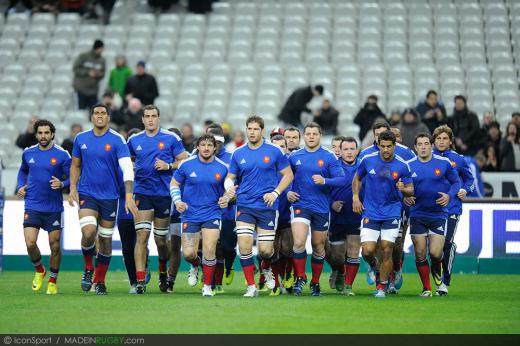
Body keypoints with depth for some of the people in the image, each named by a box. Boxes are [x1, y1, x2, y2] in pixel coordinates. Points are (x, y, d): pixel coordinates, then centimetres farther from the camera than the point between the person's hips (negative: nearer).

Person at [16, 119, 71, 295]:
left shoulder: (62, 155, -5)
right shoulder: (28, 153, 6)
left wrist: (61, 184, -22)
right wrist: (20, 186, 9)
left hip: (54, 208, -2)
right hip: (32, 206, 2)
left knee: (55, 246, 1)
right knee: (30, 244, -11)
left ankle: (52, 281, 20)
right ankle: (39, 270, 18)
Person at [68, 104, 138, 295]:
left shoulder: (117, 140, -8)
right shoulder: (81, 139, 2)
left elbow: (127, 168, -16)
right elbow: (75, 165, 15)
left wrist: (129, 195, -27)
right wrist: (73, 188, 1)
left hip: (109, 197, -1)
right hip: (86, 194, 1)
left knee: (105, 240, 6)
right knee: (88, 232, -21)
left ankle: (99, 281, 23)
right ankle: (88, 268, 5)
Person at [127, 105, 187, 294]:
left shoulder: (171, 138, 0)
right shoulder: (134, 140, 7)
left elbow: (184, 161, 2)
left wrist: (168, 166, -14)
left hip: (164, 193, -1)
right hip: (142, 192, 1)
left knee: (160, 239, 9)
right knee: (142, 236, -11)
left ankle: (163, 273, 34)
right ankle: (140, 280, -13)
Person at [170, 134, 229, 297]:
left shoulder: (222, 167, -1)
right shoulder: (186, 164, -4)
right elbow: (174, 184, 7)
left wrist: (226, 199, -8)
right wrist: (178, 201, -8)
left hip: (212, 214, 0)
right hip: (190, 214, 1)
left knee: (209, 250, -13)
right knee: (188, 253, -4)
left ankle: (207, 286, 4)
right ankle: (195, 266, 34)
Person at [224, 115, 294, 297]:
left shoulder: (274, 151, 0)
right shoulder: (238, 154, 6)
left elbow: (288, 175, 5)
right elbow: (230, 177, 13)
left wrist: (275, 193, -9)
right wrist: (229, 188, -10)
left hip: (267, 206, -1)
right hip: (244, 205, 1)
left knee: (265, 250, -2)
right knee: (244, 246, -11)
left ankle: (266, 269, 33)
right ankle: (251, 286, -1)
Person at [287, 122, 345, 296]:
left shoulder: (329, 157, -1)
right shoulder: (294, 157, 5)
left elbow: (341, 179, -8)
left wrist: (324, 181, -24)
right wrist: (288, 192, 1)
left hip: (322, 208, 0)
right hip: (300, 205, 0)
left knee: (318, 247, 9)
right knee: (299, 242, -18)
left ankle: (315, 282, 26)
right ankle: (300, 277, 0)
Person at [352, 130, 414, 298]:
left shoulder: (402, 165, -6)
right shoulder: (368, 160, -3)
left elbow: (411, 189, 2)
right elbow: (357, 178, 14)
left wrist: (404, 189, -21)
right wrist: (355, 198, 2)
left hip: (392, 213, -1)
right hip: (370, 213, 1)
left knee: (386, 250, -6)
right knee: (367, 251, -10)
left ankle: (382, 286, 10)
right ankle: (373, 265, 27)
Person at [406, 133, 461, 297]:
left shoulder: (444, 163, -2)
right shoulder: (408, 166, 0)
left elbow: (456, 182, 6)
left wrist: (449, 195, -12)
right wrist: (404, 197, -12)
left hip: (439, 214, -1)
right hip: (417, 215, 1)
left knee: (435, 253, -9)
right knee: (420, 254, -2)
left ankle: (439, 280, 23)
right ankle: (426, 288, 13)